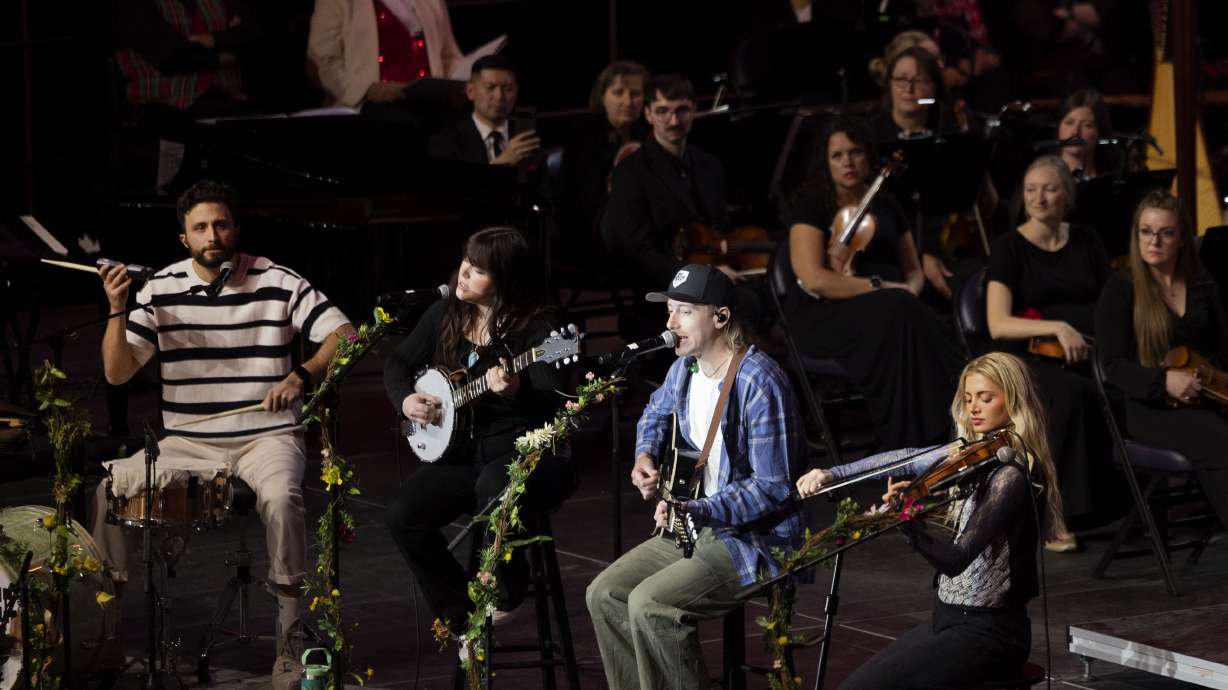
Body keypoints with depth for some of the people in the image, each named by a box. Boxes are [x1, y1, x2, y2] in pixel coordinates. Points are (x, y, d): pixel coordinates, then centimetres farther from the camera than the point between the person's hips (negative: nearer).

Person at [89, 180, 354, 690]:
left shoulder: (276, 283, -3)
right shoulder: (161, 289, 2)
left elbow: (344, 336, -7)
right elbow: (117, 373, 0)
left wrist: (301, 376, -24)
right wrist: (118, 310, -15)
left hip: (266, 438, -3)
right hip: (186, 443, 3)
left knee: (280, 495, -35)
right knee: (109, 487, -20)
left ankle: (291, 638, -21)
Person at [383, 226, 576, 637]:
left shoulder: (534, 329, -12)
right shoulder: (446, 316, 6)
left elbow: (553, 406, -21)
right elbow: (399, 364, 20)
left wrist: (515, 393, -41)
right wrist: (404, 400, -1)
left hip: (523, 452, -6)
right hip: (462, 455, 6)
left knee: (493, 485, -39)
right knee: (402, 516, -17)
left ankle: (507, 589, -11)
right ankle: (459, 615, 1)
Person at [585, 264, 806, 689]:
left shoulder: (758, 382, -22)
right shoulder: (685, 368, 5)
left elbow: (775, 486, -23)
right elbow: (655, 413, 30)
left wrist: (697, 511, -31)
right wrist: (645, 456, 9)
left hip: (757, 540, -9)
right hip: (699, 527, 9)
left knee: (649, 605, -25)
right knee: (604, 594, -1)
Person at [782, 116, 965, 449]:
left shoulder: (885, 205, 17)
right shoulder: (812, 205, -1)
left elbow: (913, 270, 20)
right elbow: (813, 279, -14)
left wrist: (909, 292, -5)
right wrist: (880, 287, -16)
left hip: (891, 308, 5)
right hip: (824, 314, -5)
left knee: (912, 317, -32)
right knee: (896, 316, -35)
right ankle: (910, 444, -34)